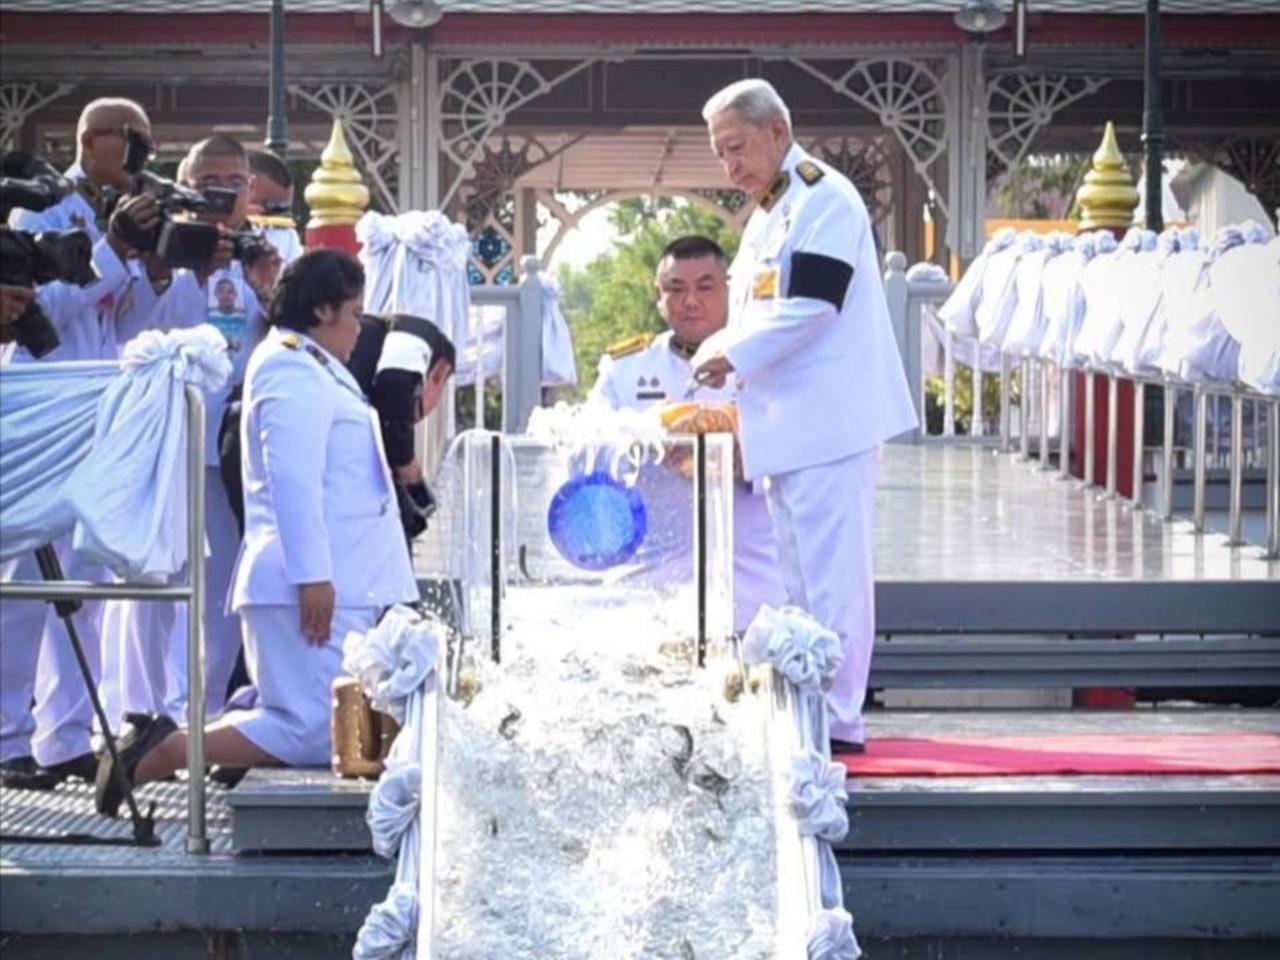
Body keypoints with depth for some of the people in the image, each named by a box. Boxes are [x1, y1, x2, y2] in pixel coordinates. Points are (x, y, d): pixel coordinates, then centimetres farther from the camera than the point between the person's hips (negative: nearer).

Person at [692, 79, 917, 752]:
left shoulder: (825, 199, -10)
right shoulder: (767, 213, 19)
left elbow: (811, 305, -19)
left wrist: (735, 355, -14)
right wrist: (721, 349, 4)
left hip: (828, 417, -10)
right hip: (788, 421, 10)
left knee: (830, 570, -9)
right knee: (800, 571, 12)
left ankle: (838, 718, -7)